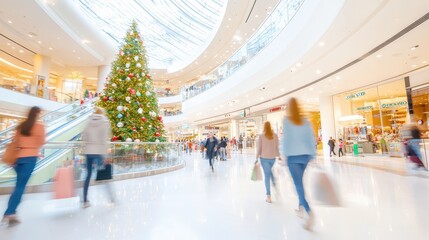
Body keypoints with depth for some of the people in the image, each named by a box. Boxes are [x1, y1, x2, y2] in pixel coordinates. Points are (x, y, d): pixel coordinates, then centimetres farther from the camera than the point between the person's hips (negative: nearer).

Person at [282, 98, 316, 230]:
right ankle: (301, 207, 28)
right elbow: (311, 139, 6)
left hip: (293, 156, -4)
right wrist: (312, 156, 10)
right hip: (305, 155, 5)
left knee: (299, 184, -2)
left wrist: (285, 154, -4)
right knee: (301, 183, 19)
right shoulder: (306, 121, 8)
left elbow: (286, 138, -8)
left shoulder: (286, 120, -3)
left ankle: (310, 213, -14)